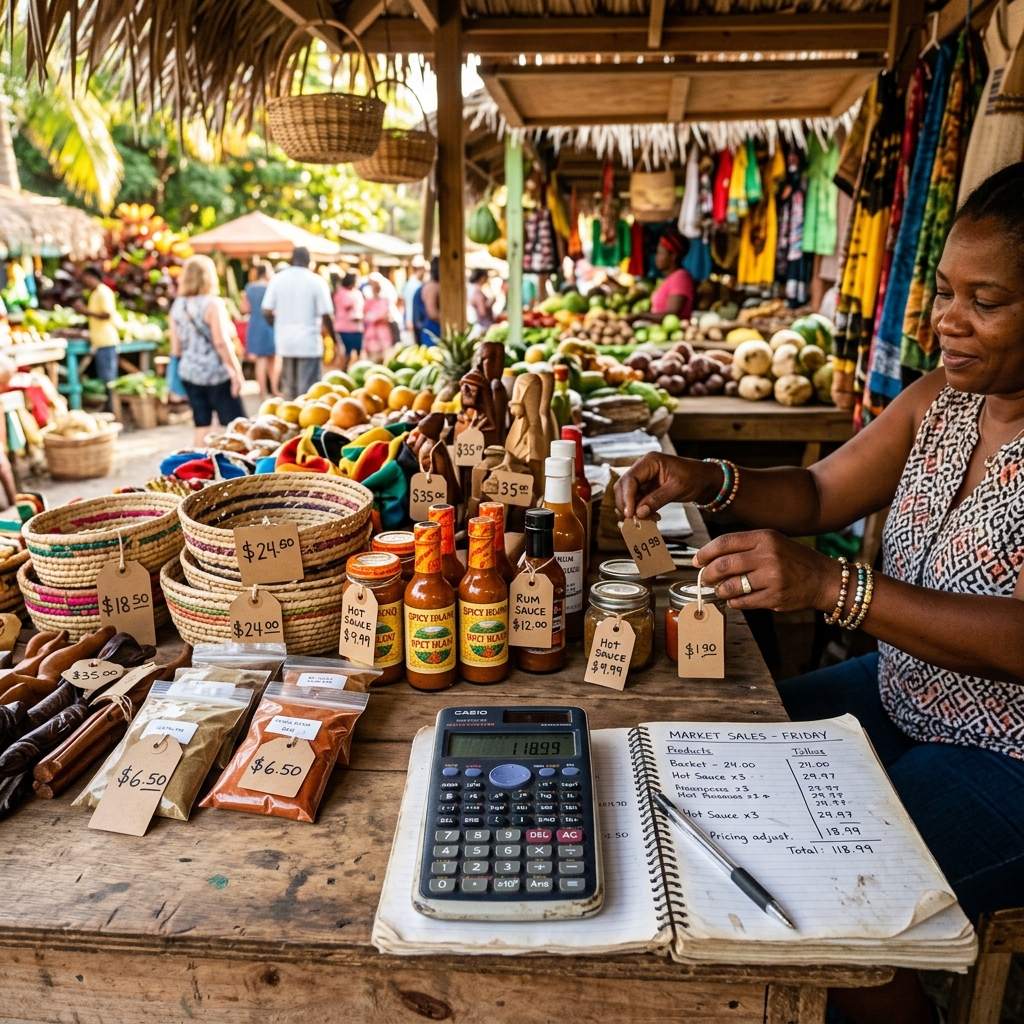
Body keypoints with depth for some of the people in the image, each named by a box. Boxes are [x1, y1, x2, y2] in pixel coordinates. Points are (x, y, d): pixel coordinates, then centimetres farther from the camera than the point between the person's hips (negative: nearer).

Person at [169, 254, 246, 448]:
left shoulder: (177, 306, 6)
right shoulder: (212, 303, -11)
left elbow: (176, 348, 8)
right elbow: (221, 342, -18)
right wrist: (236, 371, -13)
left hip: (189, 372, 6)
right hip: (216, 373, -6)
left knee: (202, 425, 10)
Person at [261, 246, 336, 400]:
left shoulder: (277, 279, 2)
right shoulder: (316, 281, -7)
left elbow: (267, 311, 1)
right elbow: (325, 315, -10)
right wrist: (335, 340, 2)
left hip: (285, 342, 4)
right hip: (309, 342, -4)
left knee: (289, 388, 15)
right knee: (308, 390, -1)